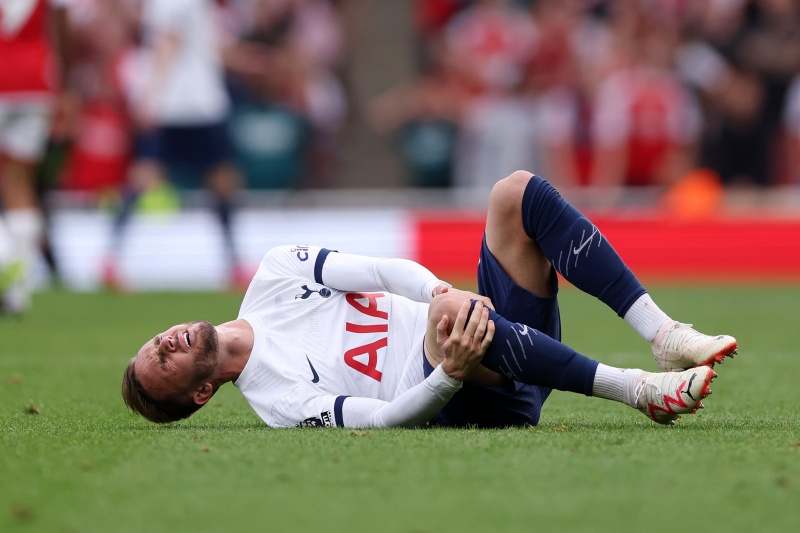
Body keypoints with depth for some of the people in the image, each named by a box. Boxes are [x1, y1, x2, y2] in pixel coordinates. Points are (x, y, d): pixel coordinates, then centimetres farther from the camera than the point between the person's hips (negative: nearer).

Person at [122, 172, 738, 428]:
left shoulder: (274, 275, 15)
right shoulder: (277, 398, -5)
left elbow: (384, 271, 3)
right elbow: (385, 417, -18)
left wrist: (445, 292, -18)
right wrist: (451, 371, -38)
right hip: (478, 399, -7)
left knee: (518, 192, -14)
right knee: (441, 317, -41)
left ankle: (665, 335, -19)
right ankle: (641, 390, -36)